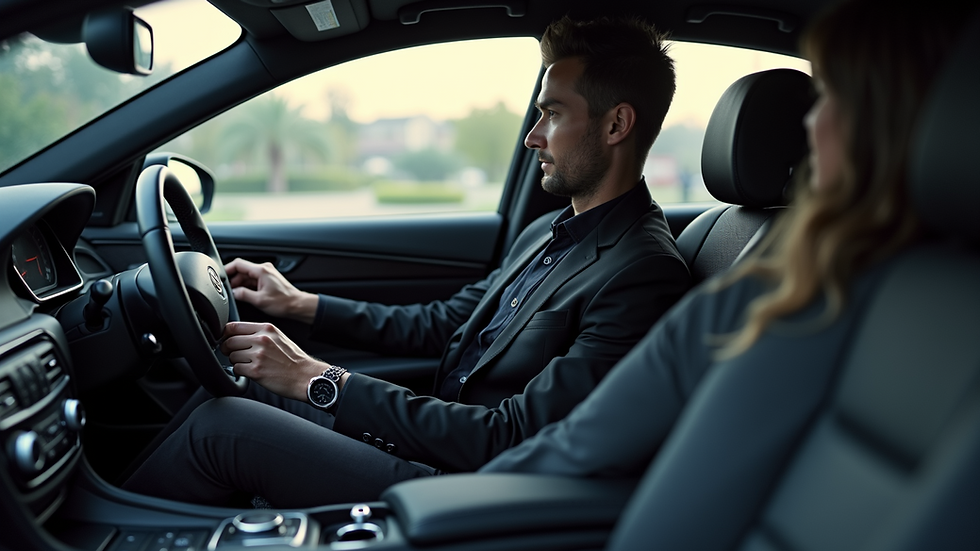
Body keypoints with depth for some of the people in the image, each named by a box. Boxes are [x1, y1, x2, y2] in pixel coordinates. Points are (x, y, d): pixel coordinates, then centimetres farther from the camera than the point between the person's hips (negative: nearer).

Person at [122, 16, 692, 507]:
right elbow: (442, 322, 17)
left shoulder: (644, 275, -21)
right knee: (241, 385, 8)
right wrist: (301, 303, 13)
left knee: (219, 427, -11)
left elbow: (510, 439, -26)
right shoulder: (549, 233, 10)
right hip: (434, 435, 9)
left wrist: (321, 381, -23)